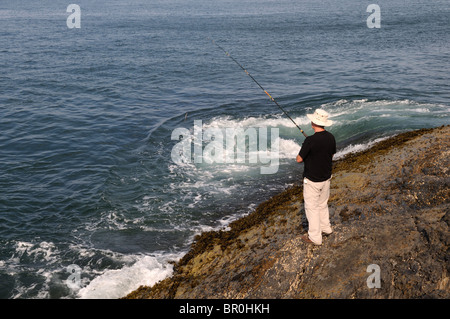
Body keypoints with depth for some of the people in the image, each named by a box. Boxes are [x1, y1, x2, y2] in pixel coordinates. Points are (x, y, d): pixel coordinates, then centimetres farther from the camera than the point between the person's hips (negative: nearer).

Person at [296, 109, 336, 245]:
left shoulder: (310, 140, -26)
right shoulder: (331, 138, -5)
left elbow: (299, 159, -17)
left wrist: (303, 154, 4)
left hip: (312, 180, -7)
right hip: (326, 178, 7)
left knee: (312, 207, 6)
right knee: (323, 204, 25)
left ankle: (315, 237, 15)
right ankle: (326, 228, 39)